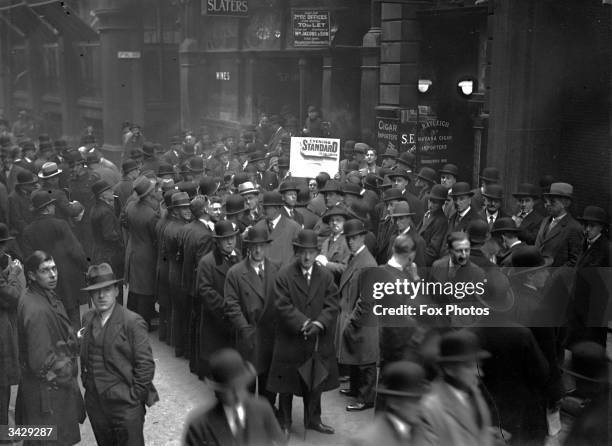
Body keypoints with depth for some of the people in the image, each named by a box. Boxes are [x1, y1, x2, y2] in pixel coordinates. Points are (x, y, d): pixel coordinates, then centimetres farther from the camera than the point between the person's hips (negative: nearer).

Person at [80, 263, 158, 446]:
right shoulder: (88, 319, 6)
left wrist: (134, 396, -12)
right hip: (94, 403, 6)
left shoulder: (133, 322, -13)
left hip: (125, 406, -5)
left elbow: (146, 364, -13)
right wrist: (86, 382, 7)